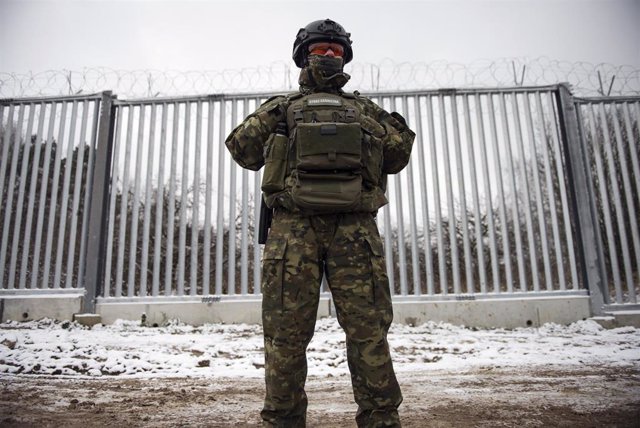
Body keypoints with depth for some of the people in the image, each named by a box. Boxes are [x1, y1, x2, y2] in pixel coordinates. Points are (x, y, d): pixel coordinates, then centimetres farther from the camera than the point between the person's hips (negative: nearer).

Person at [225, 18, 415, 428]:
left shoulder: (364, 108, 27)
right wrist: (273, 117, 13)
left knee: (368, 329, -3)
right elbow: (241, 149, 17)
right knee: (287, 332, -3)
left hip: (355, 225, 1)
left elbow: (397, 157, 21)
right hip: (294, 224, 0)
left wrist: (380, 127, 13)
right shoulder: (283, 106, 25)